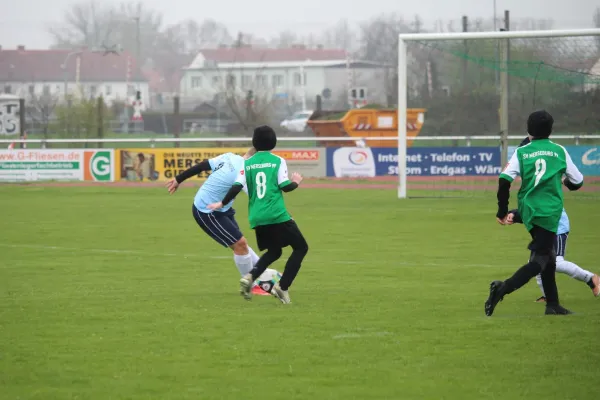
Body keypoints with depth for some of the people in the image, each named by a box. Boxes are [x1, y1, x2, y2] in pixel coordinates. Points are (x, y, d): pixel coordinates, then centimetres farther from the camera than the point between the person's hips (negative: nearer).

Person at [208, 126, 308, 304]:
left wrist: (222, 203, 15)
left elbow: (237, 187, 2)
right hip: (277, 216, -5)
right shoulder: (277, 161, -2)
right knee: (300, 247, 7)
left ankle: (250, 277, -2)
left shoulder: (247, 164, 8)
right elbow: (285, 186, -6)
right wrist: (296, 182, 15)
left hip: (256, 218, 5)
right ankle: (282, 287, -7)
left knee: (274, 251, 23)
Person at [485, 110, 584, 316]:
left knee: (546, 254, 19)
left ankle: (552, 304, 21)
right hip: (549, 212, -4)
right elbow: (577, 182, 10)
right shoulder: (559, 151, 3)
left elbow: (504, 181, -8)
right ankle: (503, 288, -28)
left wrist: (502, 211, 1)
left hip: (528, 211, 4)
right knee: (540, 260, -6)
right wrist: (564, 182, 34)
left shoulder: (521, 152, 4)